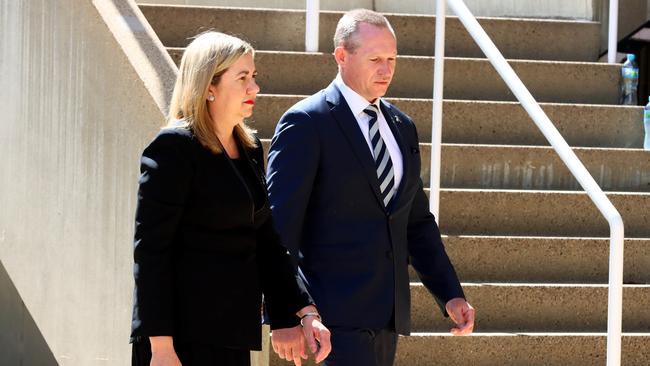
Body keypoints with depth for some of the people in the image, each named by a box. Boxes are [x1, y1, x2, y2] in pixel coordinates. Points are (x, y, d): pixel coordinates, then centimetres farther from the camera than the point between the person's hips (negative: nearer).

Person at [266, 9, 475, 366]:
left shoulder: (402, 126, 15)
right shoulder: (306, 123, -7)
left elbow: (417, 222, 21)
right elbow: (279, 223, -11)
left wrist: (450, 294, 12)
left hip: (388, 310, 7)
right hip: (339, 310, -7)